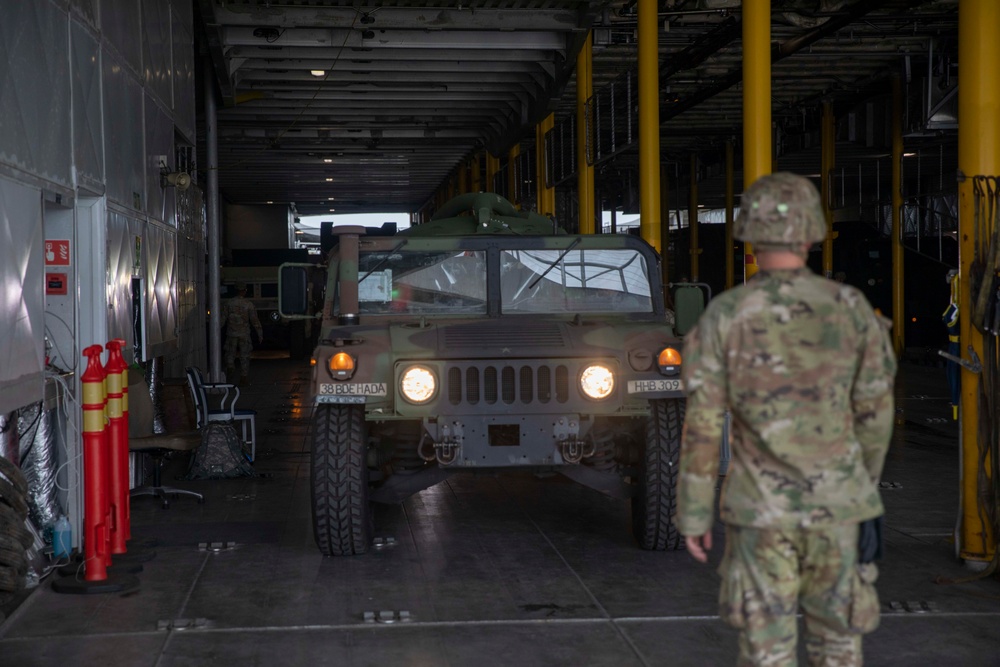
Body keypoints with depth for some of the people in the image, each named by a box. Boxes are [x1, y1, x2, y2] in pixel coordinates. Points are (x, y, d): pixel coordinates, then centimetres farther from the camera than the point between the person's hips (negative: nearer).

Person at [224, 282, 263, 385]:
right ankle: (244, 377, 10)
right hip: (244, 334, -1)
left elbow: (223, 318, -2)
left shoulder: (229, 303, -2)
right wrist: (260, 334, 0)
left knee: (230, 354, 11)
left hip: (231, 334, 1)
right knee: (244, 357, 8)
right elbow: (254, 320, -7)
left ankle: (230, 368, -15)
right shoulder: (249, 304, -7)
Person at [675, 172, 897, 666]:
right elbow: (875, 412, 1)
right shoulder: (852, 308, -6)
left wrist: (692, 515, 0)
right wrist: (865, 481, 19)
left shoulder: (723, 316, -11)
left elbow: (701, 428, -10)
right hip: (832, 506, 2)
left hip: (762, 508, -1)